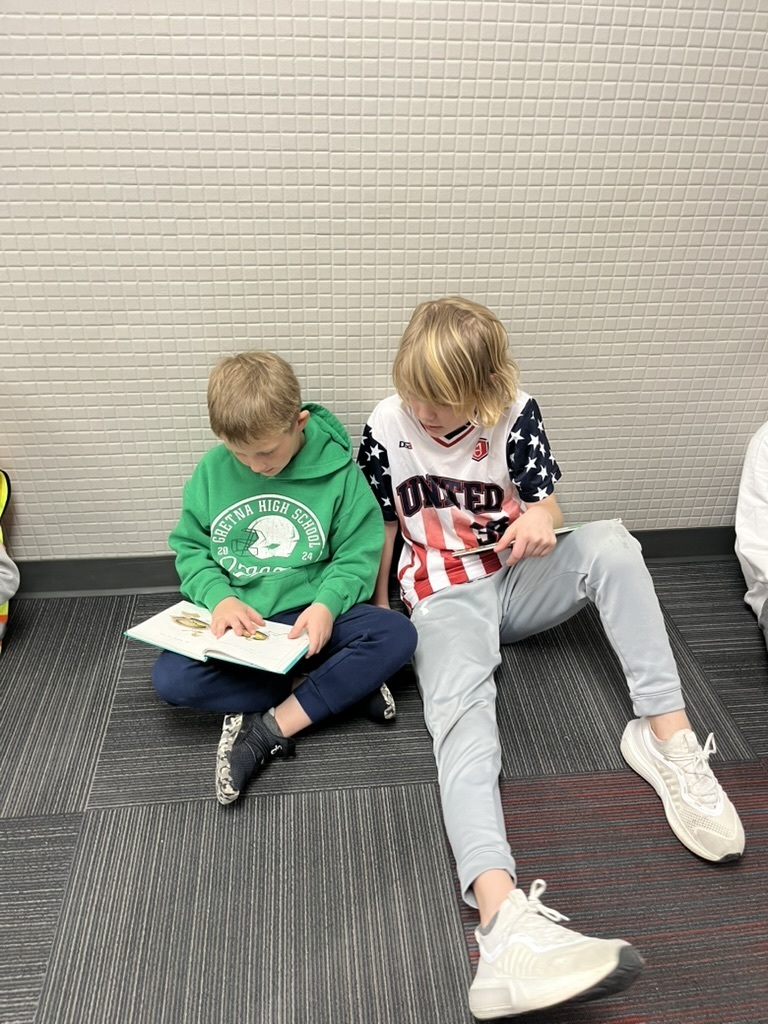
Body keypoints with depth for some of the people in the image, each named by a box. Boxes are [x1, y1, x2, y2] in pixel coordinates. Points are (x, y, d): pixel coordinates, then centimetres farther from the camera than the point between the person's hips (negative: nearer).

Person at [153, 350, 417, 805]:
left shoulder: (336, 467, -9)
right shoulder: (213, 469, -3)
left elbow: (359, 552, -6)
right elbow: (189, 547, 3)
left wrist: (327, 603, -25)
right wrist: (219, 597, -16)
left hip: (310, 617, -1)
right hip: (235, 622, 2)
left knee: (397, 634, -26)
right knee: (171, 678, -24)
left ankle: (266, 730, -21)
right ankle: (342, 687, -18)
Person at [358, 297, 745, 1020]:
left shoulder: (516, 415, -5)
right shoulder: (387, 425, -5)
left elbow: (547, 510, 1)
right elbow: (382, 525, 5)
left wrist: (541, 516, -24)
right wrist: (378, 611, 3)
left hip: (515, 582, 3)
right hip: (443, 600, -2)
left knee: (609, 543, -26)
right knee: (460, 709, -33)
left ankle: (667, 735, -23)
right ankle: (503, 919, -54)